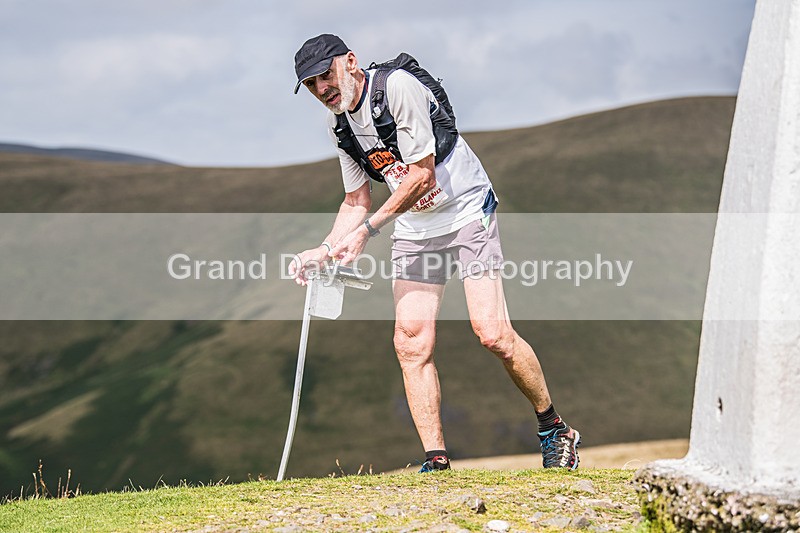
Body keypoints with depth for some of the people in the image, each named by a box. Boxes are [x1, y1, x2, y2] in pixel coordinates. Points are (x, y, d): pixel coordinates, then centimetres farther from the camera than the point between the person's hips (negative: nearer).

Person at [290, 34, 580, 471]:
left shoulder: (397, 86, -20)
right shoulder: (339, 124, 5)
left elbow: (422, 175, -22)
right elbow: (357, 200, 14)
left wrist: (367, 230, -22)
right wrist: (328, 248, -3)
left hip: (466, 212, -7)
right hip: (413, 229, 7)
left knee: (492, 334, -16)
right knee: (411, 343, -7)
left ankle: (553, 429, 5)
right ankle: (436, 463, -2)